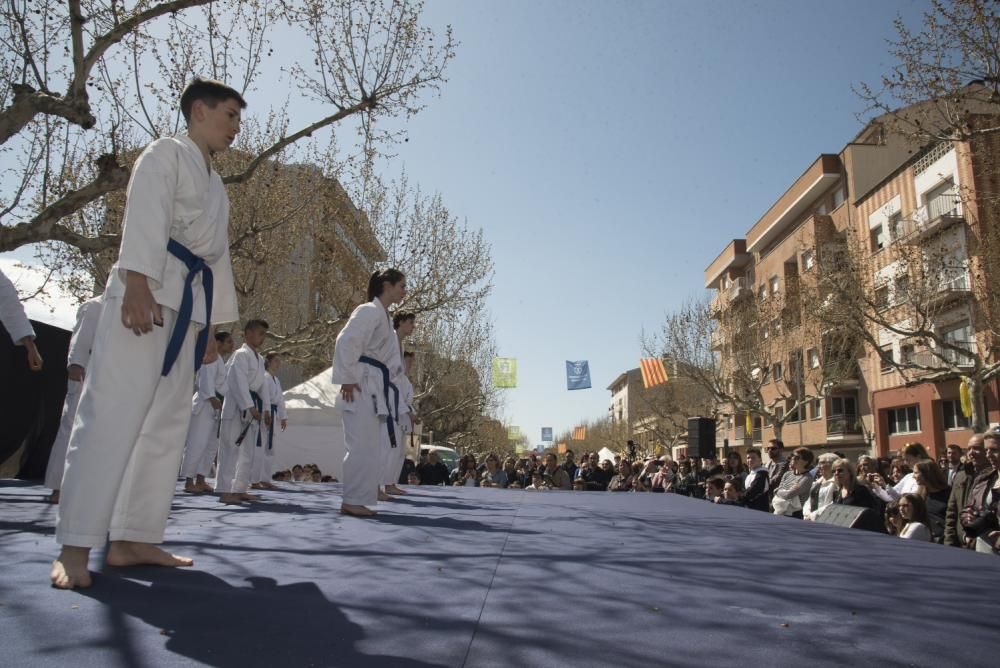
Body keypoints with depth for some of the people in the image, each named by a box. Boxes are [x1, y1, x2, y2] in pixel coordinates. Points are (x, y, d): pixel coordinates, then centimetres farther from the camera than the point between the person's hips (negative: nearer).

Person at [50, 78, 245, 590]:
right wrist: (138, 284, -26)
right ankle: (74, 547, -8)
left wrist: (214, 321, 19)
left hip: (189, 304, 9)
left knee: (166, 424, 4)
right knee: (112, 413, -11)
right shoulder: (166, 153, 3)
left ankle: (132, 539, 10)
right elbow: (145, 217, -13)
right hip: (147, 292, -9)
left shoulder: (215, 186, 26)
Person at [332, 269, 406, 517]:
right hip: (362, 387, -10)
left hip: (375, 389, 10)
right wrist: (347, 379, -19)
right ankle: (351, 501, -2)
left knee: (370, 448, 11)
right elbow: (345, 342, -20)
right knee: (362, 446, -9)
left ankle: (357, 501, 17)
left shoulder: (384, 316, 20)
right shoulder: (369, 311, -9)